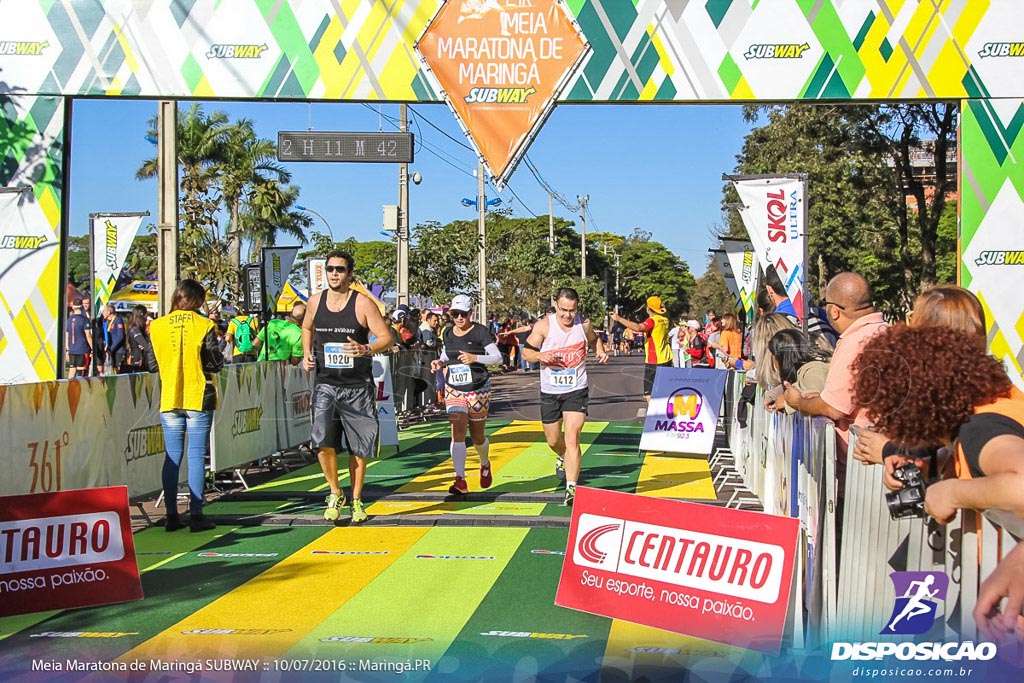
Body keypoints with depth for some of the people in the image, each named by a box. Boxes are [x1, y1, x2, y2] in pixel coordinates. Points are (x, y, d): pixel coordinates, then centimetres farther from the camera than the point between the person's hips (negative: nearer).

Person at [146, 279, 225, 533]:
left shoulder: (157, 326, 1)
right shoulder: (204, 326, -7)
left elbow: (152, 364, 5)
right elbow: (216, 364, -7)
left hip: (169, 399, 3)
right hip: (199, 398, -3)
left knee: (172, 457, 8)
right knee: (196, 456, 0)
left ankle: (171, 515, 8)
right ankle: (196, 515, -1)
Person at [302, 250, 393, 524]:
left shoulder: (362, 303, -8)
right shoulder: (315, 301, 4)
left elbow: (386, 337, -10)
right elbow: (307, 328, 25)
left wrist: (366, 349, -29)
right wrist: (307, 354, 8)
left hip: (357, 386, -2)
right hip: (325, 384, 2)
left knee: (358, 448, 6)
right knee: (322, 441, -15)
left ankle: (356, 501, 23)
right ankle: (335, 495, 6)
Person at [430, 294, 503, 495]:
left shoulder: (481, 332, -7)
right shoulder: (448, 335, 7)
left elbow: (497, 356, -12)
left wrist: (475, 358, -27)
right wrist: (439, 363, 0)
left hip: (478, 390, -3)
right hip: (453, 390, 3)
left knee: (477, 436, 10)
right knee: (457, 432, -15)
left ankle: (485, 464, 44)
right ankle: (460, 481, -16)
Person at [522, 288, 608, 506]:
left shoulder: (584, 324, -3)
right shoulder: (544, 326, -10)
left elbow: (594, 340, 18)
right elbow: (526, 351, -5)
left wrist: (601, 352, -3)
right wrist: (540, 356, -26)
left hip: (577, 390, -1)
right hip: (550, 391, 1)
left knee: (572, 437, -15)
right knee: (553, 440, 15)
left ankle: (572, 488, -15)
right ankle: (563, 458, 51)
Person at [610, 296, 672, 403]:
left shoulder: (652, 320, -15)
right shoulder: (665, 320, 10)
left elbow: (638, 328, -34)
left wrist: (619, 319, -35)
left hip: (654, 362, -9)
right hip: (666, 359, 9)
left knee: (648, 394, -8)